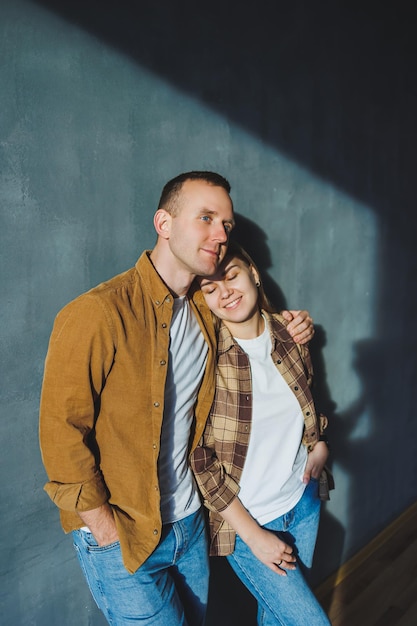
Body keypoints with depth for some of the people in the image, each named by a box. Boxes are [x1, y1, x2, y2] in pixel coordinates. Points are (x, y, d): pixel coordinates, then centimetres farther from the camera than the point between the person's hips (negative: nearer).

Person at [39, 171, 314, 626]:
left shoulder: (206, 308, 0)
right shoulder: (96, 314, -23)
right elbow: (61, 432, -20)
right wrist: (107, 530, -14)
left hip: (190, 522, 7)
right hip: (120, 538, -6)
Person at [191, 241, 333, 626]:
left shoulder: (291, 336, -5)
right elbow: (199, 460, -17)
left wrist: (320, 444, -3)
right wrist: (253, 535, -15)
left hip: (303, 501, 5)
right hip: (246, 519, -5)